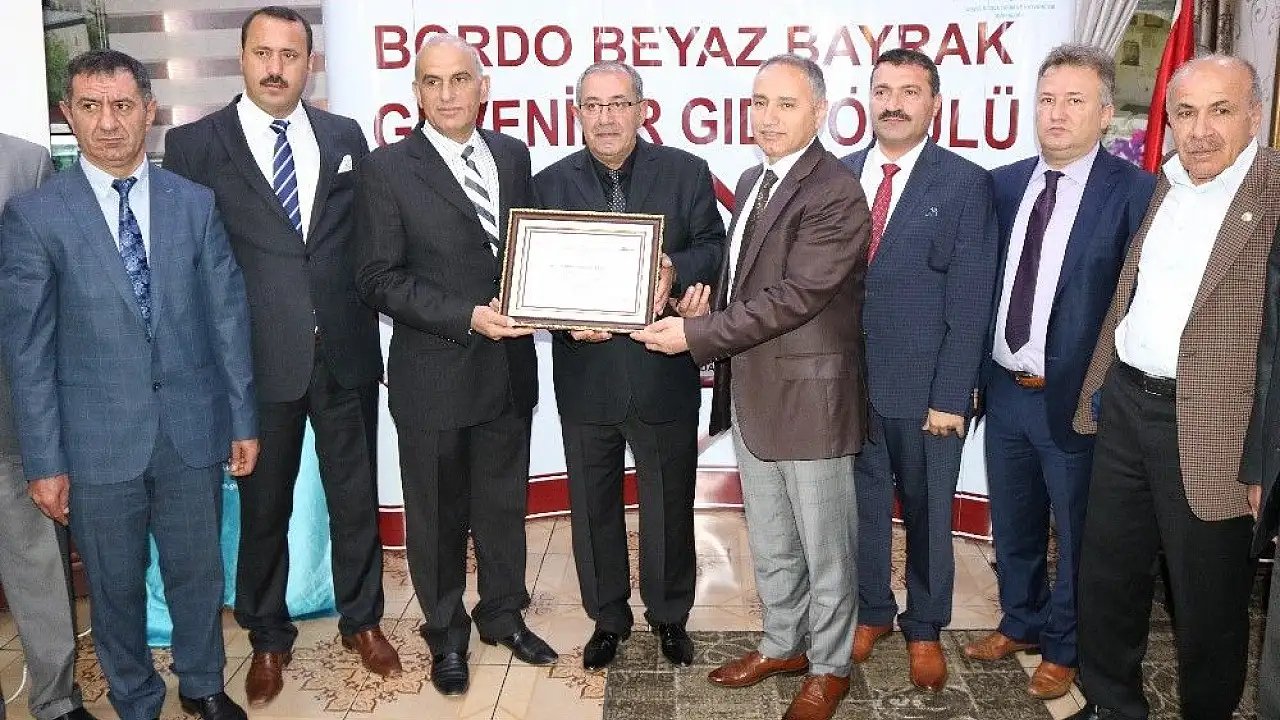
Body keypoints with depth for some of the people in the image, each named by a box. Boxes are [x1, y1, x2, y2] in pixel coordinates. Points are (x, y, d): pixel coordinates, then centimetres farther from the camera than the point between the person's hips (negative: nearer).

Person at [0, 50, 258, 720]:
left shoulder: (196, 203, 1)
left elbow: (228, 315, 3)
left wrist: (243, 419, 4)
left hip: (192, 429, 2)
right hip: (98, 439, -1)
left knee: (199, 571, 15)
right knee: (115, 586, 14)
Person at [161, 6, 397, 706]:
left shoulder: (346, 137, 6)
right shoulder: (194, 143, -1)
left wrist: (366, 312, 1)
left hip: (346, 354, 2)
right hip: (256, 360, -2)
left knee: (355, 496, 14)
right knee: (263, 507, 12)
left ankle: (362, 618, 34)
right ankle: (268, 636, 33)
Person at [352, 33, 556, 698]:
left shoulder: (512, 156, 6)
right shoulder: (387, 169, -8)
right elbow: (378, 278, -12)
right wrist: (466, 317, -20)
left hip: (508, 367, 4)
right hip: (433, 374, -4)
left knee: (504, 503, 18)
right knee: (437, 514, 12)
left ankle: (503, 616, 38)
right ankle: (446, 635, 32)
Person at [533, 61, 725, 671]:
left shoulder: (687, 173, 1)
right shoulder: (551, 183, 4)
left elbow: (714, 248, -3)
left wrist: (676, 271, -25)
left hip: (664, 374, -1)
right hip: (585, 376, 1)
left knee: (669, 503, 14)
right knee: (593, 505, 14)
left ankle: (670, 616, 35)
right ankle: (607, 618, 34)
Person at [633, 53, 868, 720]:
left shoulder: (835, 193, -17)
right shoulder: (752, 180, 11)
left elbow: (796, 296, -24)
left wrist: (696, 334, -22)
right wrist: (708, 297, -2)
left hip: (807, 395, -8)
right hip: (749, 392, 8)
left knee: (823, 546, 9)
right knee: (768, 542, 21)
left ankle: (829, 666, 28)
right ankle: (783, 644, 40)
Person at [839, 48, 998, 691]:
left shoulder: (966, 184, -5)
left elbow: (969, 301, -9)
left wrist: (951, 396, -13)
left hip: (923, 386, -3)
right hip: (849, 379, 3)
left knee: (927, 512, 12)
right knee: (863, 504, 15)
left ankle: (924, 628, 31)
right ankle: (872, 612, 36)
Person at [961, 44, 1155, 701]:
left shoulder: (1135, 192, -12)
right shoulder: (1002, 185, 4)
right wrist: (975, 372, 4)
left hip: (1076, 397, -5)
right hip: (1004, 390, 5)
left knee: (1076, 532, 14)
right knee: (1012, 523, 21)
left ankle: (1064, 648, 35)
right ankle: (1020, 623, 43)